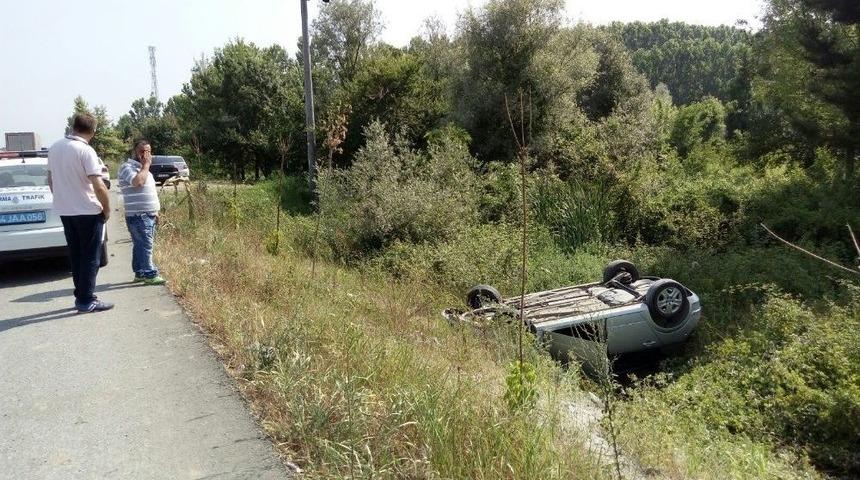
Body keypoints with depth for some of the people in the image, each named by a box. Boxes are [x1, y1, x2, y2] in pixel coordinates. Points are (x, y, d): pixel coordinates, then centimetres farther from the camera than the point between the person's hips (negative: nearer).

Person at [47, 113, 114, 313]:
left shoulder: (55, 148, 6)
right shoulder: (86, 151, -18)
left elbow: (51, 180, 15)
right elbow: (99, 186, -22)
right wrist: (107, 209, -9)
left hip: (64, 211, 7)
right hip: (87, 212, -7)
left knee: (76, 255, 15)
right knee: (90, 258, 1)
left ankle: (81, 296, 21)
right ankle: (87, 300, 3)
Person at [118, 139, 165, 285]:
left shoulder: (142, 169, 21)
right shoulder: (127, 167, -10)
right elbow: (137, 182, -31)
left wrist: (155, 212, 24)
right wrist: (146, 165, -17)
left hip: (148, 215, 9)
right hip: (138, 216, -9)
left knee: (141, 245, 13)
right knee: (146, 245, -11)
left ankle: (140, 273, 18)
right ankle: (150, 274, -10)